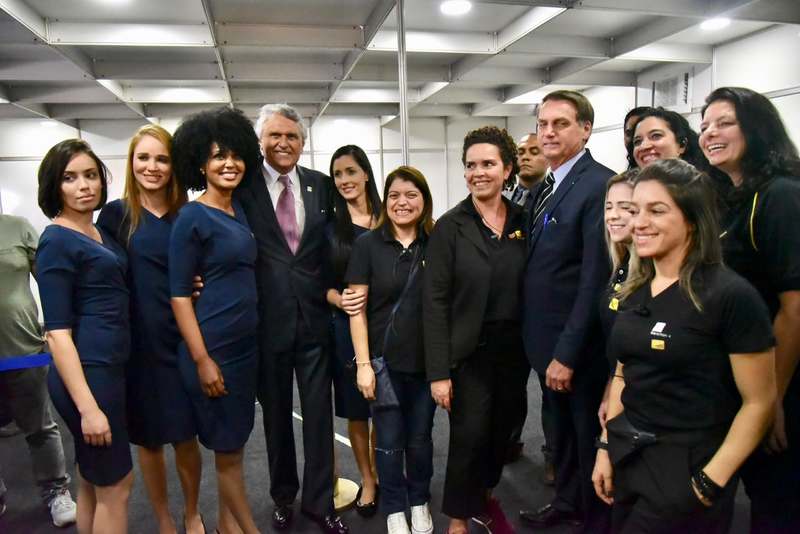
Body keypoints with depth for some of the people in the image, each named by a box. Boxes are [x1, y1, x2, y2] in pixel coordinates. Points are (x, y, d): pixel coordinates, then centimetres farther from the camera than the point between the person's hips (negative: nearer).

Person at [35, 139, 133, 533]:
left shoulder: (99, 231, 10)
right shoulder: (57, 242, -13)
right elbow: (57, 333, -18)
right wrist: (88, 407, -22)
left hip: (108, 369, 8)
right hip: (87, 374, -8)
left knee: (91, 482, 19)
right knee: (115, 485, 5)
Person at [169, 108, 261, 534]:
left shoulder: (240, 211, 8)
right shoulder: (191, 218, -13)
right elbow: (178, 294, -14)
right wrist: (202, 360, -17)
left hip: (246, 344, 7)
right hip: (213, 349, -7)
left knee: (233, 441, 18)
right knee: (228, 446, 8)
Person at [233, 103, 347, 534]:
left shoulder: (321, 186, 4)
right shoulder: (244, 185, -4)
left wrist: (333, 292, 1)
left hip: (314, 317, 2)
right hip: (266, 320, -1)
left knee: (319, 413, 10)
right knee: (276, 414, 16)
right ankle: (283, 494, 38)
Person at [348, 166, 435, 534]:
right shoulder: (368, 245, -5)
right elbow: (356, 308, -5)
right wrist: (363, 363, -10)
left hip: (427, 361, 2)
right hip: (385, 361, -1)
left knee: (420, 438, 15)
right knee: (389, 441, 9)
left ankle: (420, 503, 38)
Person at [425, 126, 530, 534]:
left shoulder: (522, 221, 2)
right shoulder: (450, 226, -9)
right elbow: (435, 302, -11)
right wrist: (438, 371, -14)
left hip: (514, 348, 4)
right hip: (469, 352, -4)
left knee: (501, 430, 18)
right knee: (469, 436, 3)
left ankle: (483, 496, 44)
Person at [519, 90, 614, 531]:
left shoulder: (600, 185, -17)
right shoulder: (545, 186, 10)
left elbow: (596, 278, -22)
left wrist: (567, 352, -20)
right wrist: (545, 345, 8)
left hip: (577, 345, -8)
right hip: (546, 338, 8)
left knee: (589, 434, 11)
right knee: (561, 427, 23)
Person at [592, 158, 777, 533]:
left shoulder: (732, 295, -16)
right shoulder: (633, 291, 3)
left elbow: (758, 403, -12)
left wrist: (710, 483, -12)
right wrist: (605, 447, 7)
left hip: (687, 469, -6)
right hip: (627, 459, 6)